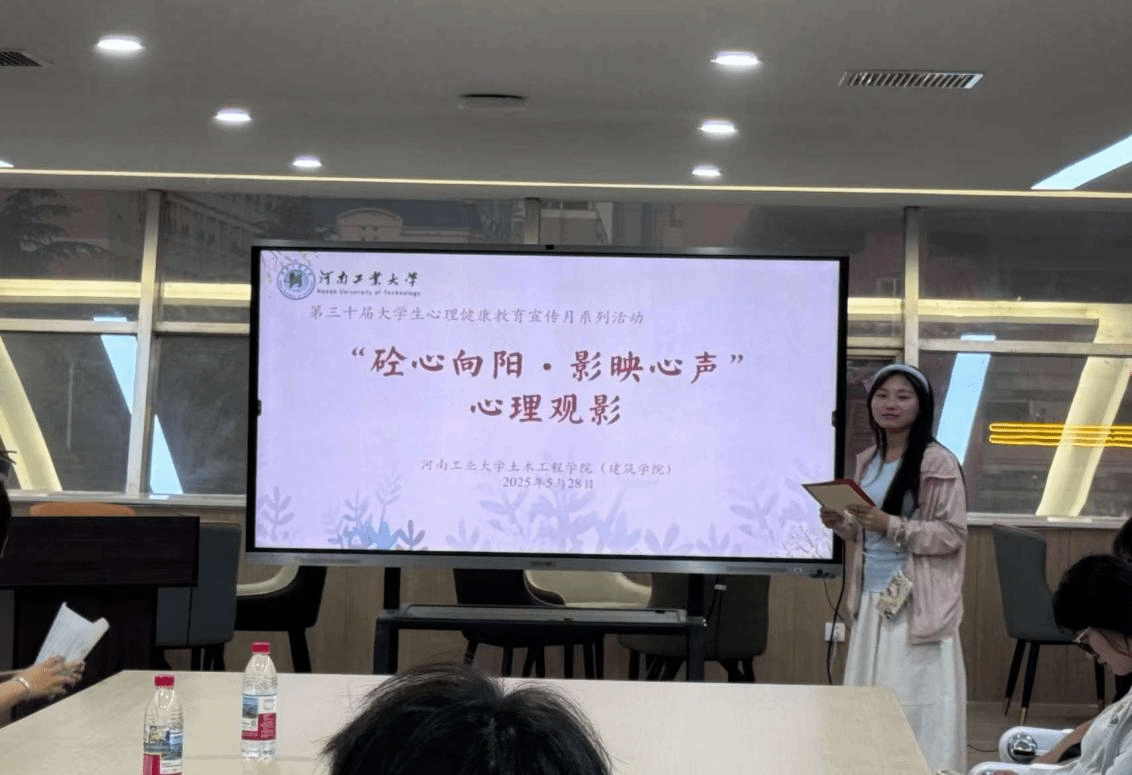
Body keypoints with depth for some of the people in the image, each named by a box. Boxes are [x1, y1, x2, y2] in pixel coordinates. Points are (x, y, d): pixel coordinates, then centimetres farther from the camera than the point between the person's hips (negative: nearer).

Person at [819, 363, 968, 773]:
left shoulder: (938, 463, -9)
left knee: (914, 704, -7)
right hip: (872, 598, 7)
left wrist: (892, 526, -21)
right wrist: (841, 523, 2)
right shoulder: (867, 461, 13)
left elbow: (953, 535, -12)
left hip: (916, 601, -7)